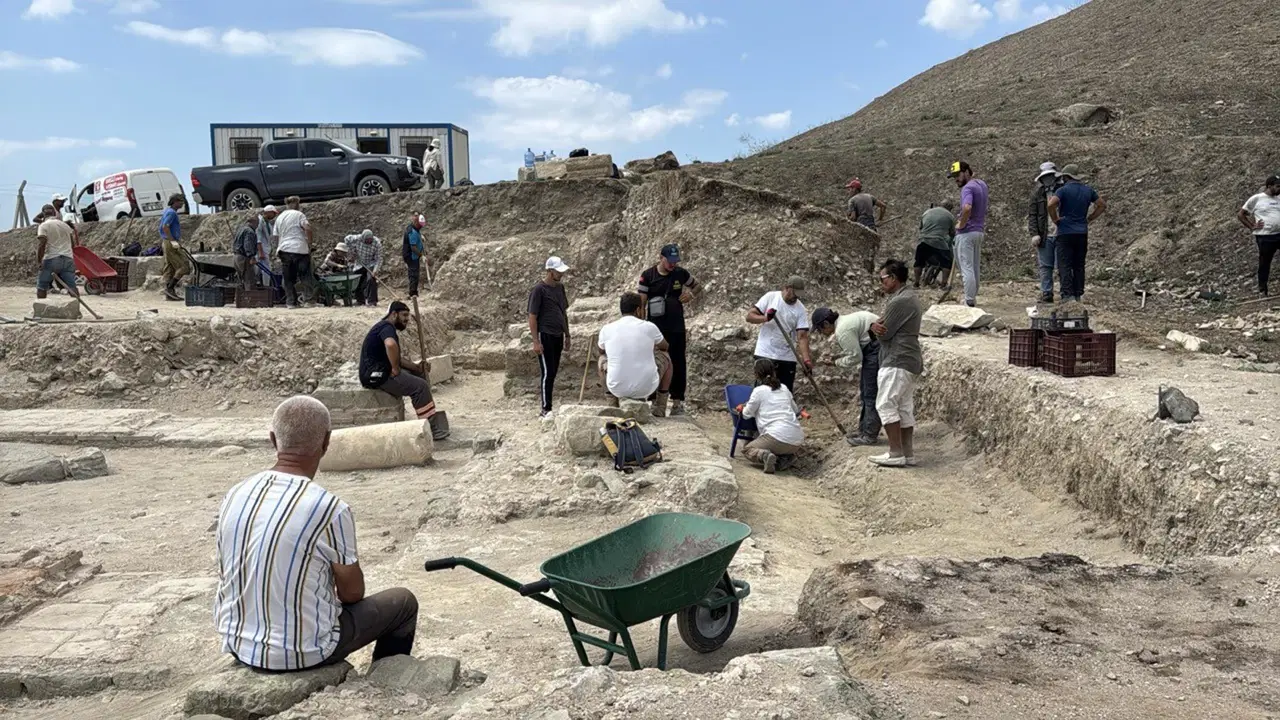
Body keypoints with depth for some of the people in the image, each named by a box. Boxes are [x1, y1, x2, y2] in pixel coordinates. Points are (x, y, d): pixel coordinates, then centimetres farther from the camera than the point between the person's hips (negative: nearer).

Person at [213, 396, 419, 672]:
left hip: (238, 645, 6)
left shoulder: (235, 496, -5)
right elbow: (353, 592, -10)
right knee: (403, 602, 15)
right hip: (303, 653, -6)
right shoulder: (331, 509, -23)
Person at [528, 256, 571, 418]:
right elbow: (532, 317, -13)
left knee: (553, 371, 11)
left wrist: (567, 335, 18)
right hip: (545, 336, -7)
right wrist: (536, 342, -17)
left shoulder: (560, 287, 10)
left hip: (558, 336, 7)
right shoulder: (538, 290, -13)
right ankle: (546, 409, 2)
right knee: (548, 372, -5)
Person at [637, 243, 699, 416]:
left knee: (678, 364, 4)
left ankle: (678, 401, 13)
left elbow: (697, 285, 19)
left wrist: (690, 294, -4)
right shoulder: (648, 276, -5)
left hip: (677, 328, 2)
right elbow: (641, 303, -3)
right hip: (655, 329, -2)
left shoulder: (680, 273, 1)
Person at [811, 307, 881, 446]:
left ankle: (870, 435, -3)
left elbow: (855, 357, -17)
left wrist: (839, 362, -1)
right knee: (865, 391, 17)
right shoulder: (843, 321, 14)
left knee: (870, 392, -7)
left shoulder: (843, 331, -19)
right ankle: (863, 429, 26)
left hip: (877, 349, -11)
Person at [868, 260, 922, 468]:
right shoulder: (907, 295, 17)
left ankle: (896, 453, -9)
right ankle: (908, 453, 13)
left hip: (897, 362, -11)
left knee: (886, 405, -9)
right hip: (909, 361, 11)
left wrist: (878, 327, 5)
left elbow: (884, 333, -17)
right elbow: (883, 326, 13)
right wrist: (874, 325, -10)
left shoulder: (900, 301, -17)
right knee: (905, 408, 10)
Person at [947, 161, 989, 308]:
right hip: (979, 231, 9)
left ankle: (969, 302, -9)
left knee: (967, 268, -7)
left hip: (966, 232, -9)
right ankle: (973, 297, 23)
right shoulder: (982, 184, 11)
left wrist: (961, 224, -20)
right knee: (975, 267, 15)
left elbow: (967, 208, -36)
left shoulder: (968, 188, -18)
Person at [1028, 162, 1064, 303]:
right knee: (1045, 266, 4)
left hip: (1061, 235, -1)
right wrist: (1034, 234, -7)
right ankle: (1046, 294, 9)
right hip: (1044, 236, 1)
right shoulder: (1037, 193, 7)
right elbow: (1032, 215, 4)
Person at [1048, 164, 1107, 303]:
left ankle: (1068, 294, -13)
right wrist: (1089, 219, 15)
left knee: (1065, 265, -5)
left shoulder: (1063, 190, -8)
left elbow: (1051, 204, -24)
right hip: (1082, 233, 5)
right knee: (1079, 265, 11)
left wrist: (1055, 219, -10)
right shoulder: (1088, 190, 9)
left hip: (1065, 232, -5)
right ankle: (1078, 294, 13)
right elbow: (1102, 205, 16)